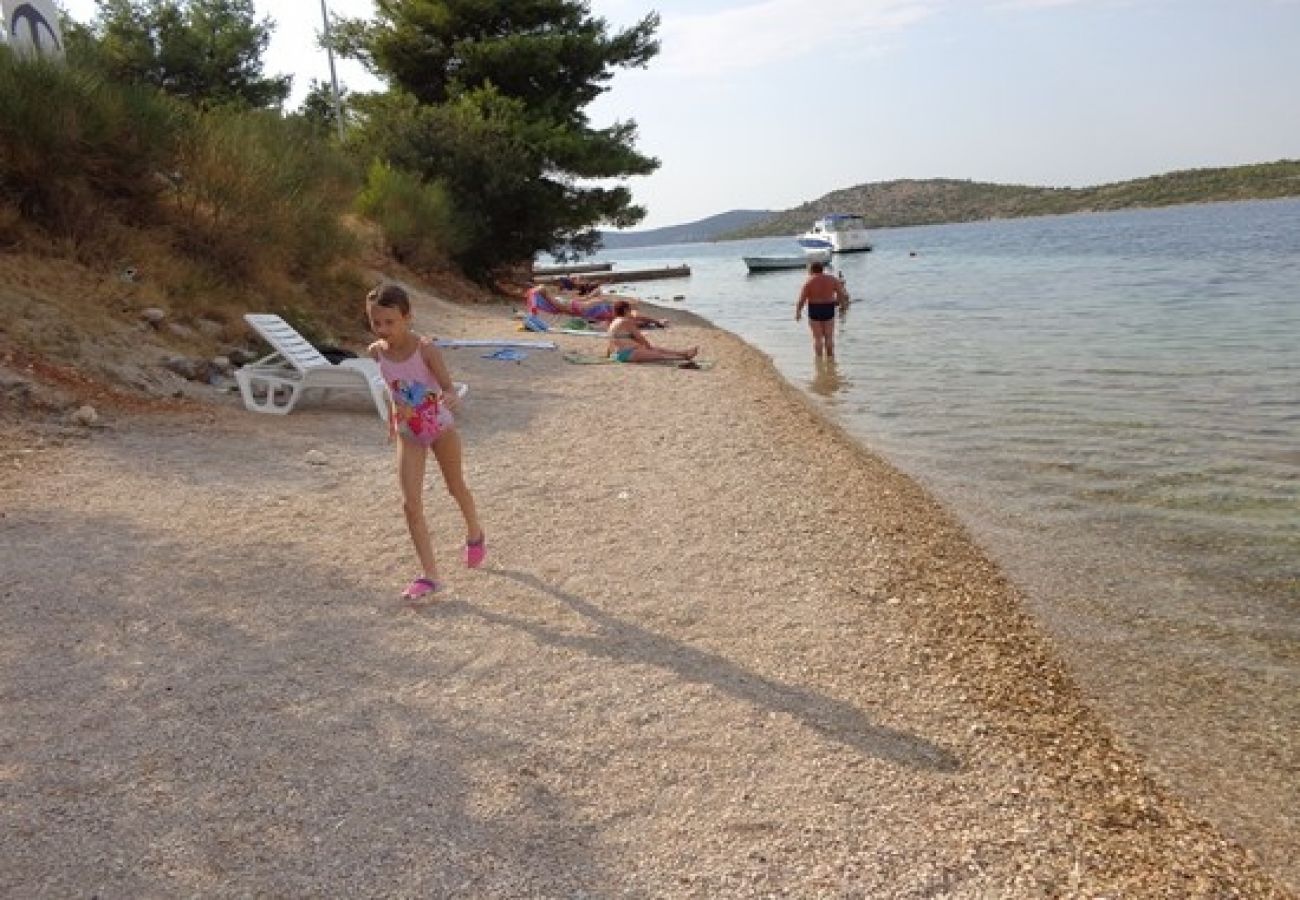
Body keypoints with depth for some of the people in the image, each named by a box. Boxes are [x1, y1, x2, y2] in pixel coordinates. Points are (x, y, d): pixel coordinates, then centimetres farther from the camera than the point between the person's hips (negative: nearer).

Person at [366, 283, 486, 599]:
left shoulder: (425, 349, -25)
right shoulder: (377, 351, -11)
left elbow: (450, 389, -30)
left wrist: (451, 399, -53)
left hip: (441, 427, -3)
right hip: (408, 433, 3)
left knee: (456, 487, 19)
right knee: (411, 503, -8)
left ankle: (475, 535, 49)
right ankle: (429, 575, -2)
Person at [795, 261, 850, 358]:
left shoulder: (809, 282, -9)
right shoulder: (832, 279, 1)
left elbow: (802, 299, -12)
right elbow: (842, 294, 1)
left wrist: (798, 312, -2)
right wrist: (842, 308, 10)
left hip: (814, 310, -3)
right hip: (828, 309, 3)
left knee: (817, 337, 5)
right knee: (829, 337, 11)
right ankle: (830, 358, 16)